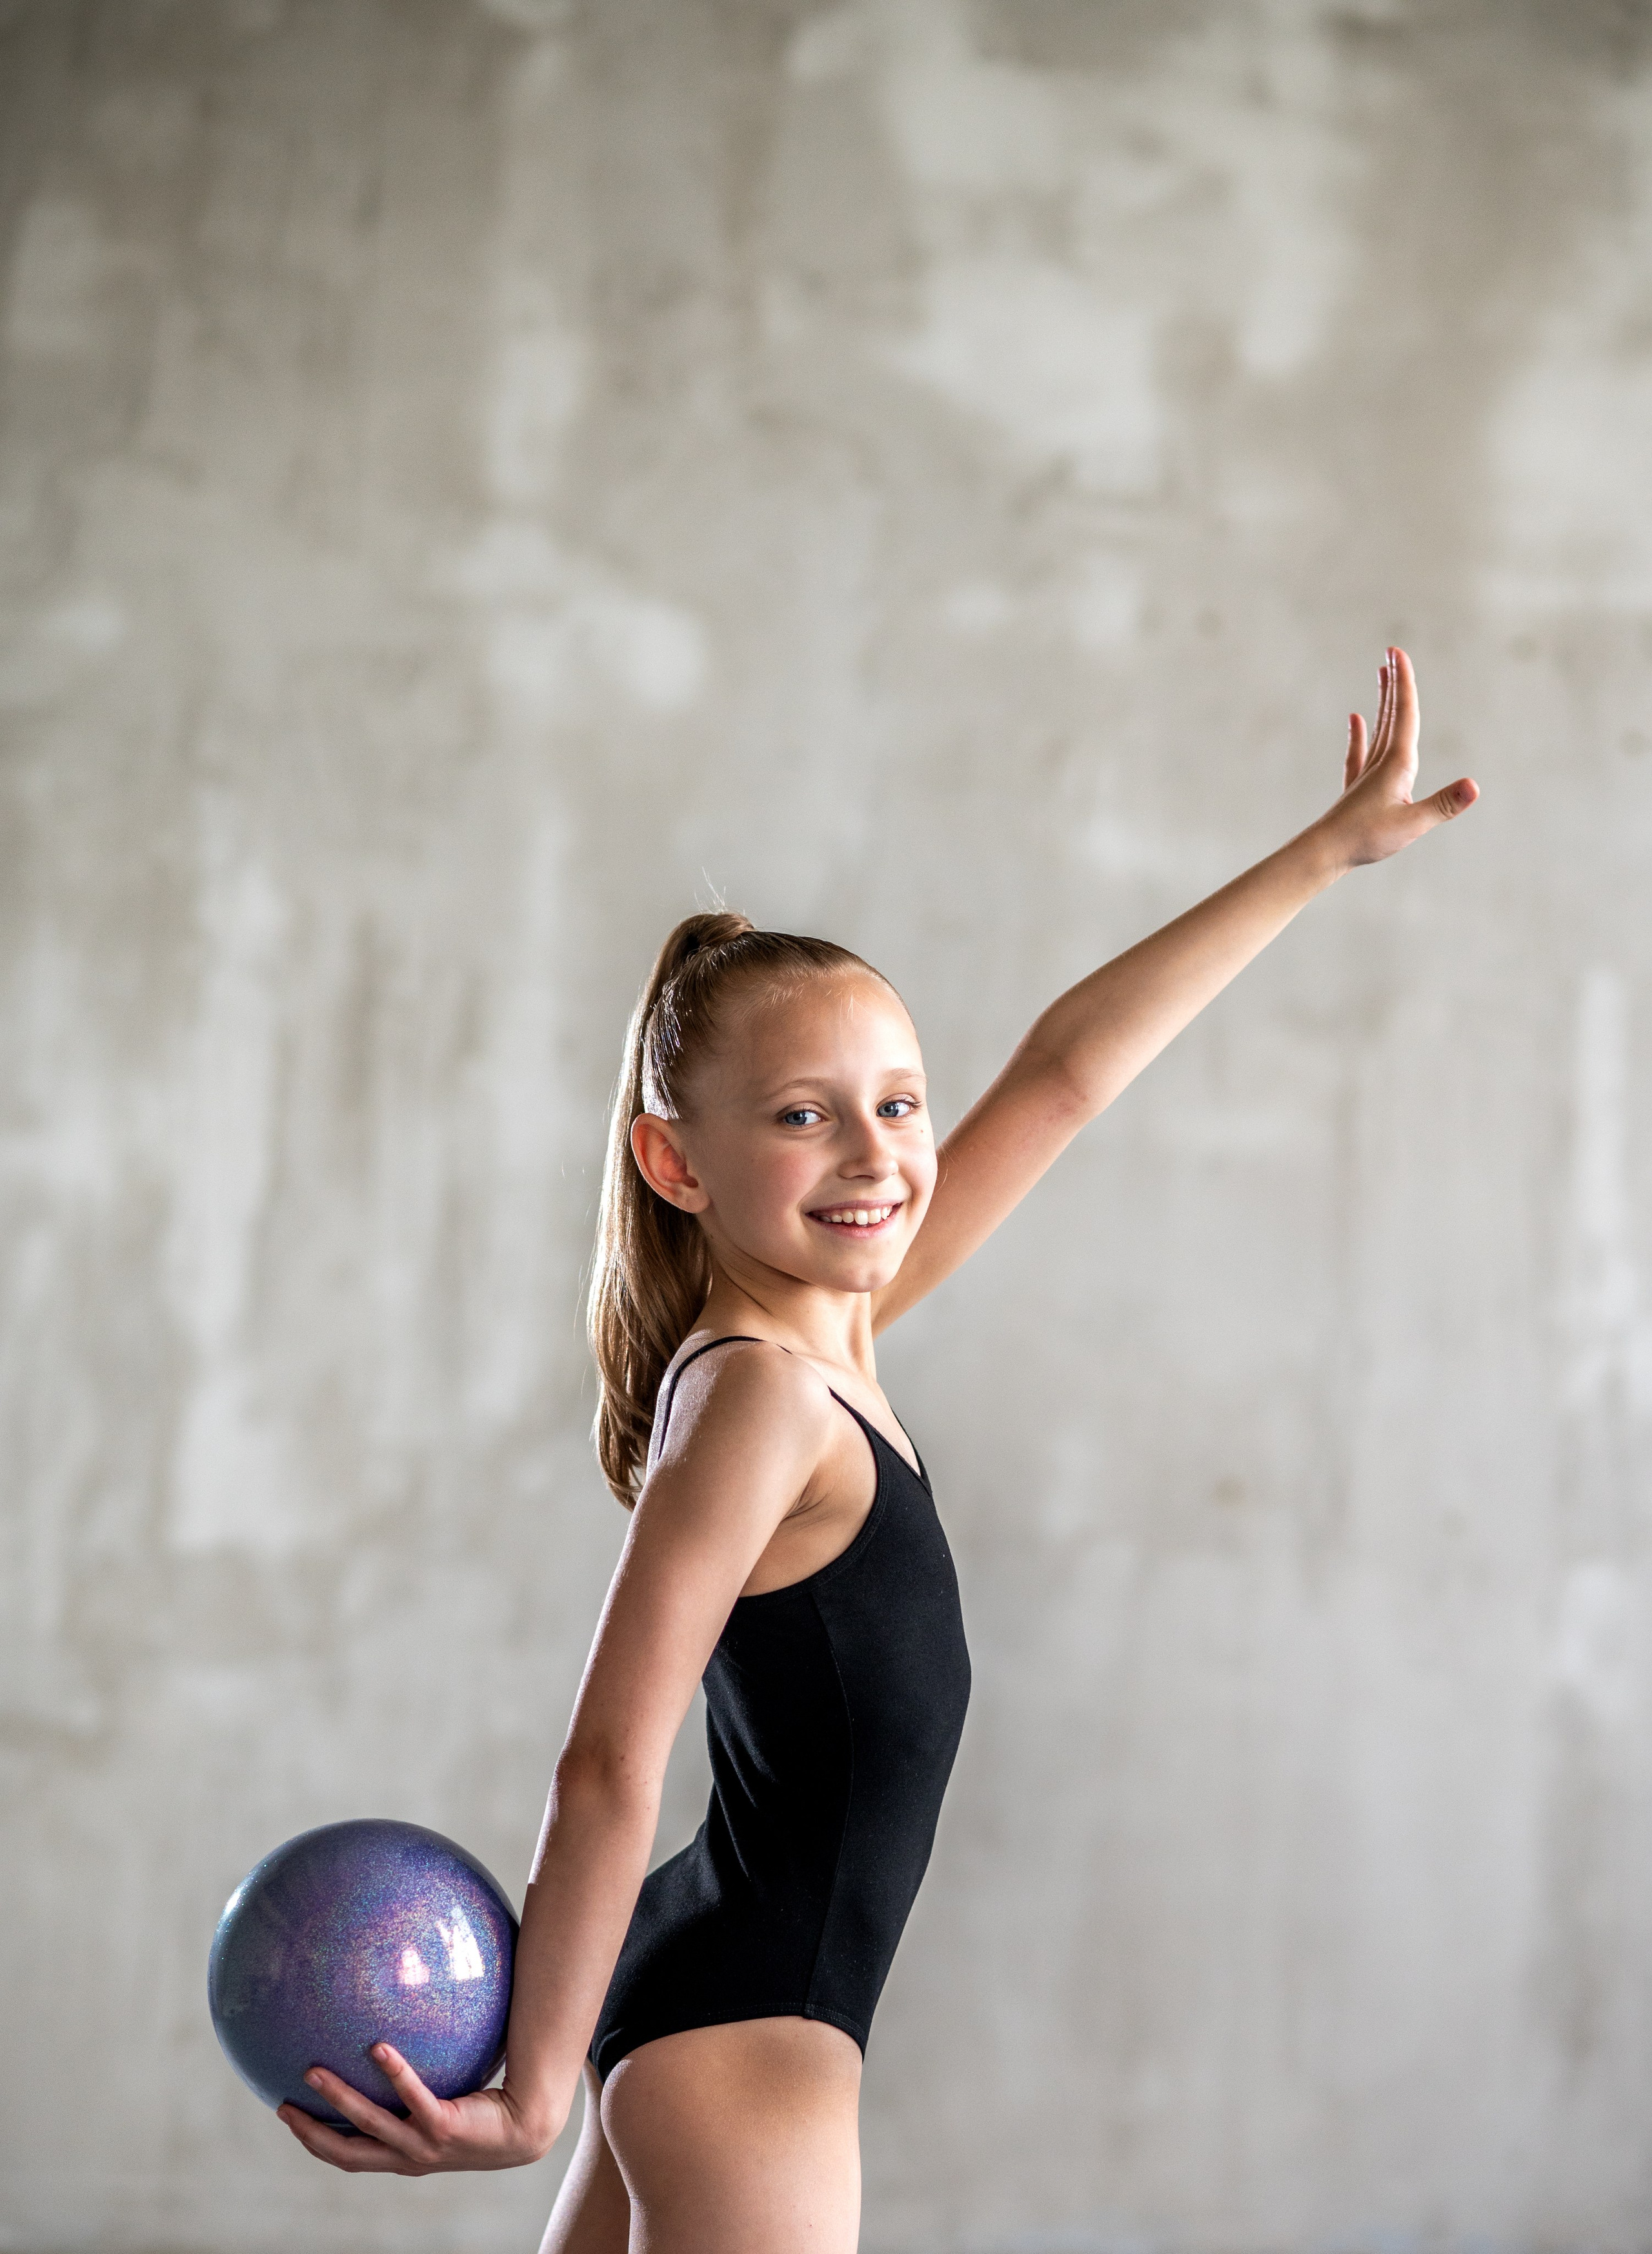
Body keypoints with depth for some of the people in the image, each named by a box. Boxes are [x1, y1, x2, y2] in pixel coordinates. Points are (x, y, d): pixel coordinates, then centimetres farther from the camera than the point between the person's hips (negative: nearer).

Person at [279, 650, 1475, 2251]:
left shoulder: (831, 1336, 4)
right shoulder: (759, 1397, -20)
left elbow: (1064, 1074, 10)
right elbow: (611, 1764, -22)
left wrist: (1330, 850, 16)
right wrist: (533, 2089, -20)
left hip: (688, 2005, 9)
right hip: (749, 2043, -9)